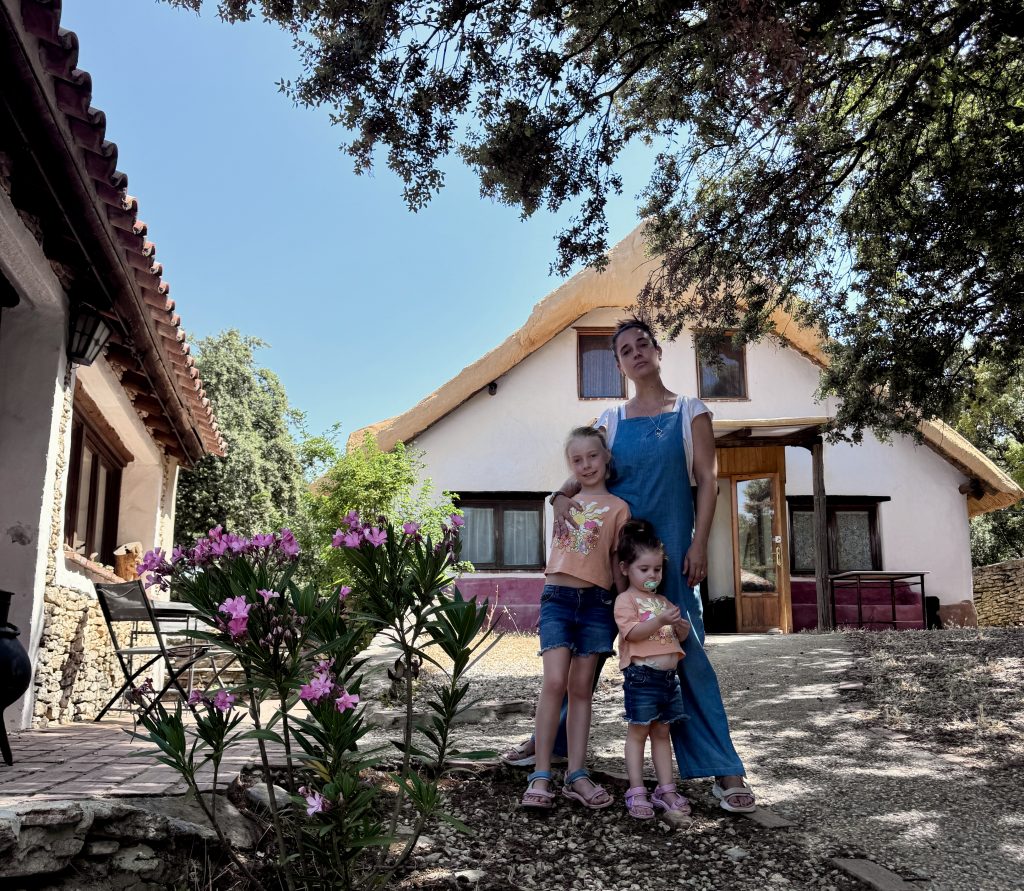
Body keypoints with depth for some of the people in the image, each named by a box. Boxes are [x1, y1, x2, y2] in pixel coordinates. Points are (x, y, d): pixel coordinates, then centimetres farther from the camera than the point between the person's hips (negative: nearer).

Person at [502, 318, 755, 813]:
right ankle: (552, 736, 23)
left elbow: (707, 480, 1)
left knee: (685, 649, -6)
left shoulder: (690, 411, 6)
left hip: (670, 547, -3)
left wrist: (698, 545, -8)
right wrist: (562, 496, -16)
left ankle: (723, 769, 3)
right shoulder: (611, 420, 12)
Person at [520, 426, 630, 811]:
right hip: (557, 596, 1)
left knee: (581, 687, 5)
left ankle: (576, 776, 10)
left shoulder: (617, 507, 5)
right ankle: (541, 775, -6)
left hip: (595, 602, -1)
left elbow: (617, 562, 5)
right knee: (555, 682, -11)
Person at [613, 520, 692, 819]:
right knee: (638, 731, -1)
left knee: (662, 732, 12)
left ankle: (666, 789, 18)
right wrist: (660, 621, -27)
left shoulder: (663, 601, 18)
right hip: (641, 674, -7)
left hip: (668, 676, 7)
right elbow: (632, 632, -17)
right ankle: (637, 792, 5)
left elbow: (680, 636, 20)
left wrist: (682, 627, -3)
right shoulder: (626, 599, -4)